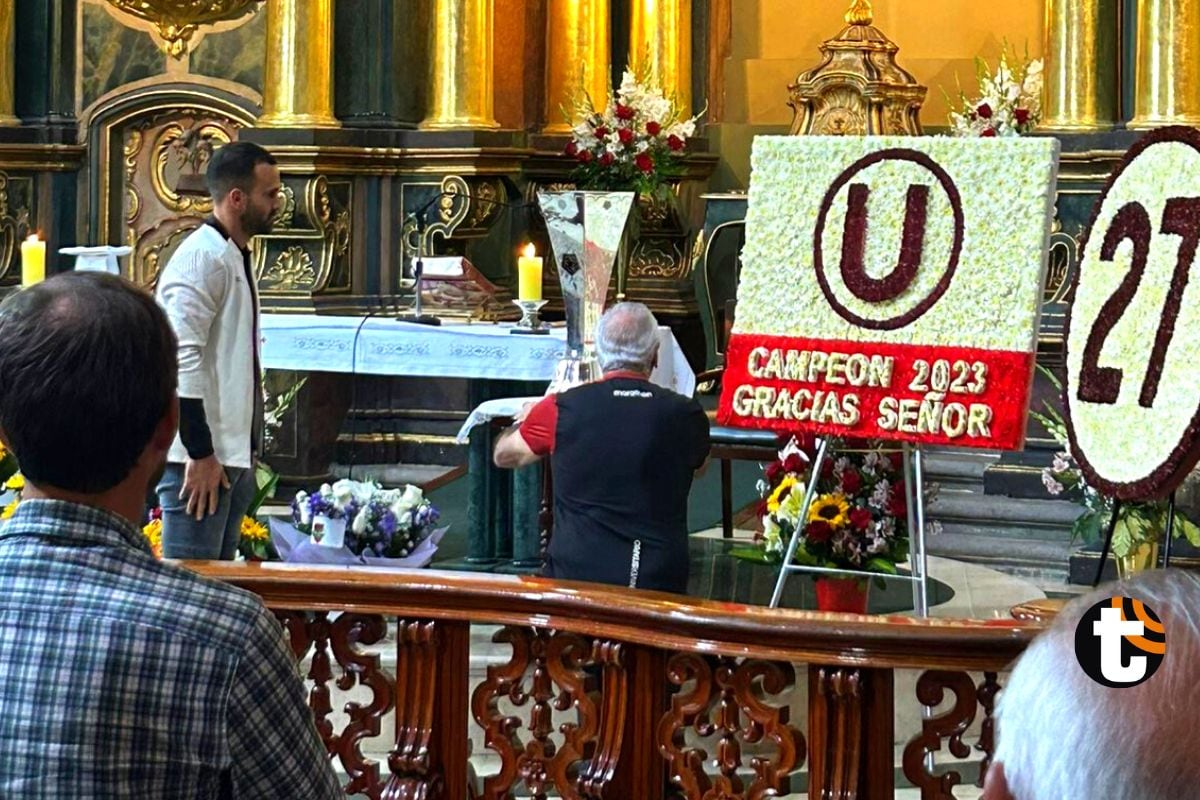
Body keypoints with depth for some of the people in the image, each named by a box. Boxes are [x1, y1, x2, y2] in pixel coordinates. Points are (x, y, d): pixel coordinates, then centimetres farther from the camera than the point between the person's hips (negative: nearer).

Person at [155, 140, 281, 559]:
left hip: (234, 455, 10)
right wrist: (200, 454, -23)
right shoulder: (201, 258, -14)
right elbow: (182, 361, -22)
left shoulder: (236, 257, 17)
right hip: (201, 458, -10)